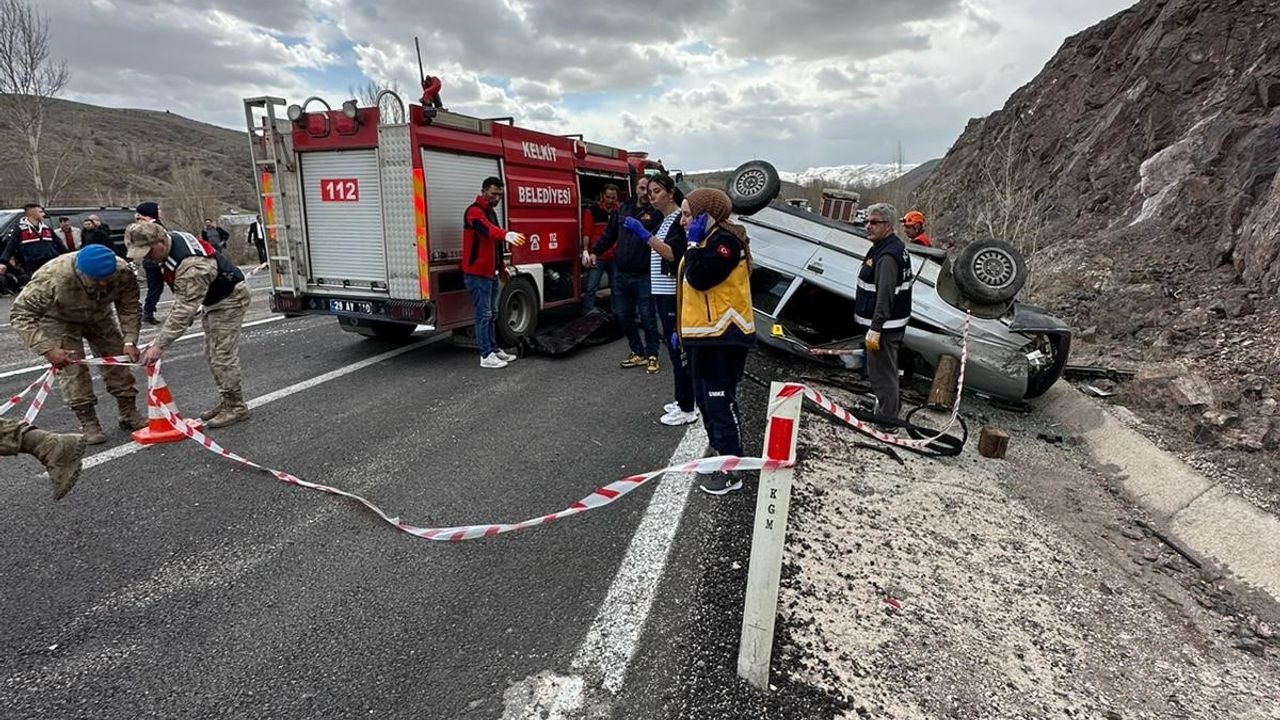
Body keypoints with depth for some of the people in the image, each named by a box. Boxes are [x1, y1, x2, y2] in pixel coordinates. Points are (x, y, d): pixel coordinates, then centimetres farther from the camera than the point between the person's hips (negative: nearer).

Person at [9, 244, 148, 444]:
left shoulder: (123, 273, -32)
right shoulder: (53, 278, -41)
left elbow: (129, 309, -19)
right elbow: (21, 315, -32)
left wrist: (130, 341, -31)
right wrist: (47, 349, -40)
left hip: (100, 317, 3)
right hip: (60, 321, -3)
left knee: (118, 360, 1)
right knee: (72, 370, -11)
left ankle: (129, 414, 13)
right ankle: (88, 424, -1)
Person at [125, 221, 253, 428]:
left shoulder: (191, 265, -35)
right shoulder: (170, 240, -5)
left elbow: (183, 310, -35)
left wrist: (159, 345, -33)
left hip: (230, 297, -10)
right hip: (213, 299, 10)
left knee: (223, 354, -11)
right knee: (212, 355, 12)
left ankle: (236, 406, -2)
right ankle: (226, 402, 20)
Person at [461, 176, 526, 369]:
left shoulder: (491, 212, 17)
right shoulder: (474, 211, -13)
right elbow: (487, 229, -37)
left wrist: (502, 267, 24)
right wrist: (506, 234, -54)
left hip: (490, 273, 10)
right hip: (477, 274, -10)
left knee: (492, 313, 15)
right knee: (484, 314, -7)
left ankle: (494, 349, 24)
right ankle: (486, 356, -3)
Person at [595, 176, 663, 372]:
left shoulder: (657, 212, -6)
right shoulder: (624, 208, 11)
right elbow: (610, 234, 21)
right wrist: (595, 252, 21)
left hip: (643, 276, -6)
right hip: (621, 273, 6)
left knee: (647, 318, 1)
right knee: (623, 315, 13)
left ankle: (652, 355, 17)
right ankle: (638, 352, 27)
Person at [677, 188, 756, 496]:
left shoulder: (725, 240, -14)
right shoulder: (706, 241, 17)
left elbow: (699, 278, -27)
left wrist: (694, 243, -16)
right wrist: (683, 328, 20)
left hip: (723, 337, -11)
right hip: (705, 335, 11)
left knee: (721, 403, -6)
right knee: (706, 401, 15)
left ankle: (731, 471, 3)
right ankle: (722, 456, 28)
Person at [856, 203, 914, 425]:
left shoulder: (888, 255, -22)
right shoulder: (897, 246, 13)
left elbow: (885, 295, -29)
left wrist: (875, 330, -30)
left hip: (884, 326, -11)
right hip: (893, 323, 11)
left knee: (882, 373, -2)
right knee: (886, 370, 22)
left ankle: (886, 421, 7)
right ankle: (884, 413, 37)